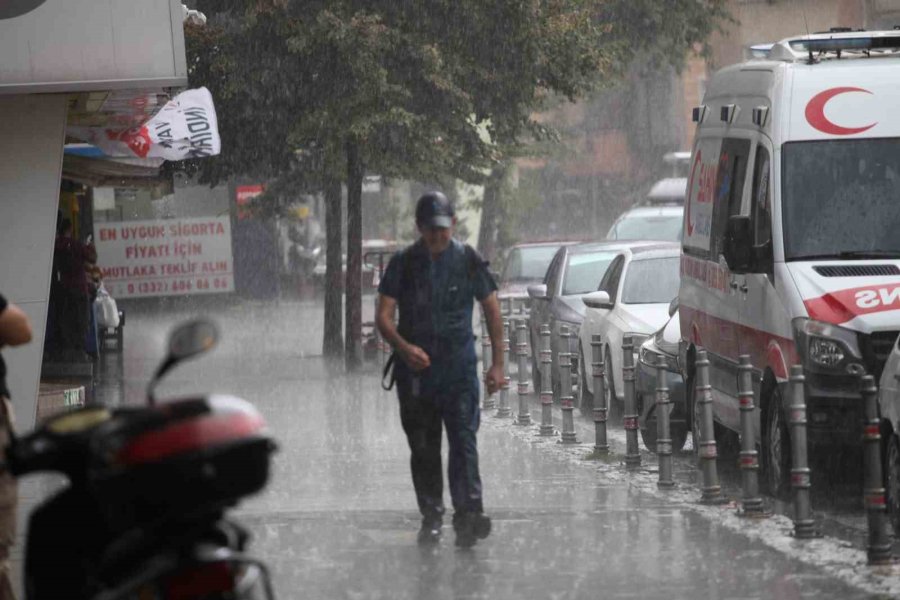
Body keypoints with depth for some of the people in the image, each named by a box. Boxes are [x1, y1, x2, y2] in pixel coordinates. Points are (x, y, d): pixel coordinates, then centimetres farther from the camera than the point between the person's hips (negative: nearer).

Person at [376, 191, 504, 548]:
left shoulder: (468, 261, 3)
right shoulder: (403, 264, 2)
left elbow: (492, 310, 10)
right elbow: (384, 316, -2)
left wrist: (497, 364, 5)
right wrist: (404, 347, -22)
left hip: (459, 368, -2)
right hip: (414, 368, 2)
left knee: (463, 441, -13)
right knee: (423, 448, 6)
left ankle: (469, 513, -21)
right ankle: (431, 516, 16)